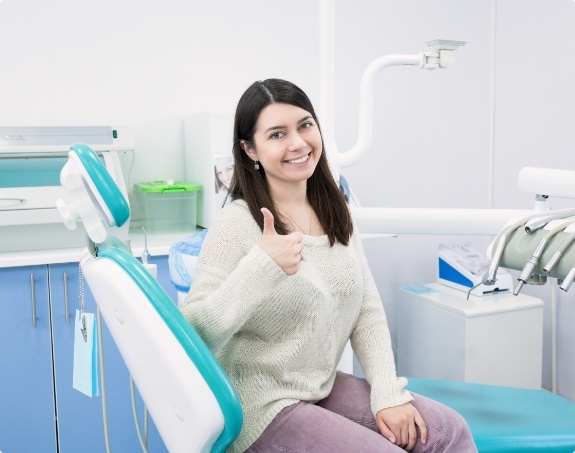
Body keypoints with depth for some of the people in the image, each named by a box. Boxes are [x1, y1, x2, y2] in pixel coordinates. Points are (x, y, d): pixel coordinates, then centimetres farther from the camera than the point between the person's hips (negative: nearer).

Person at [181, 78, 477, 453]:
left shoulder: (334, 213, 5)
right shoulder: (237, 224, -17)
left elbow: (368, 311, 5)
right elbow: (195, 336, -23)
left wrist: (388, 393, -7)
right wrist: (261, 267, -34)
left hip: (325, 388, 6)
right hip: (264, 407, -6)